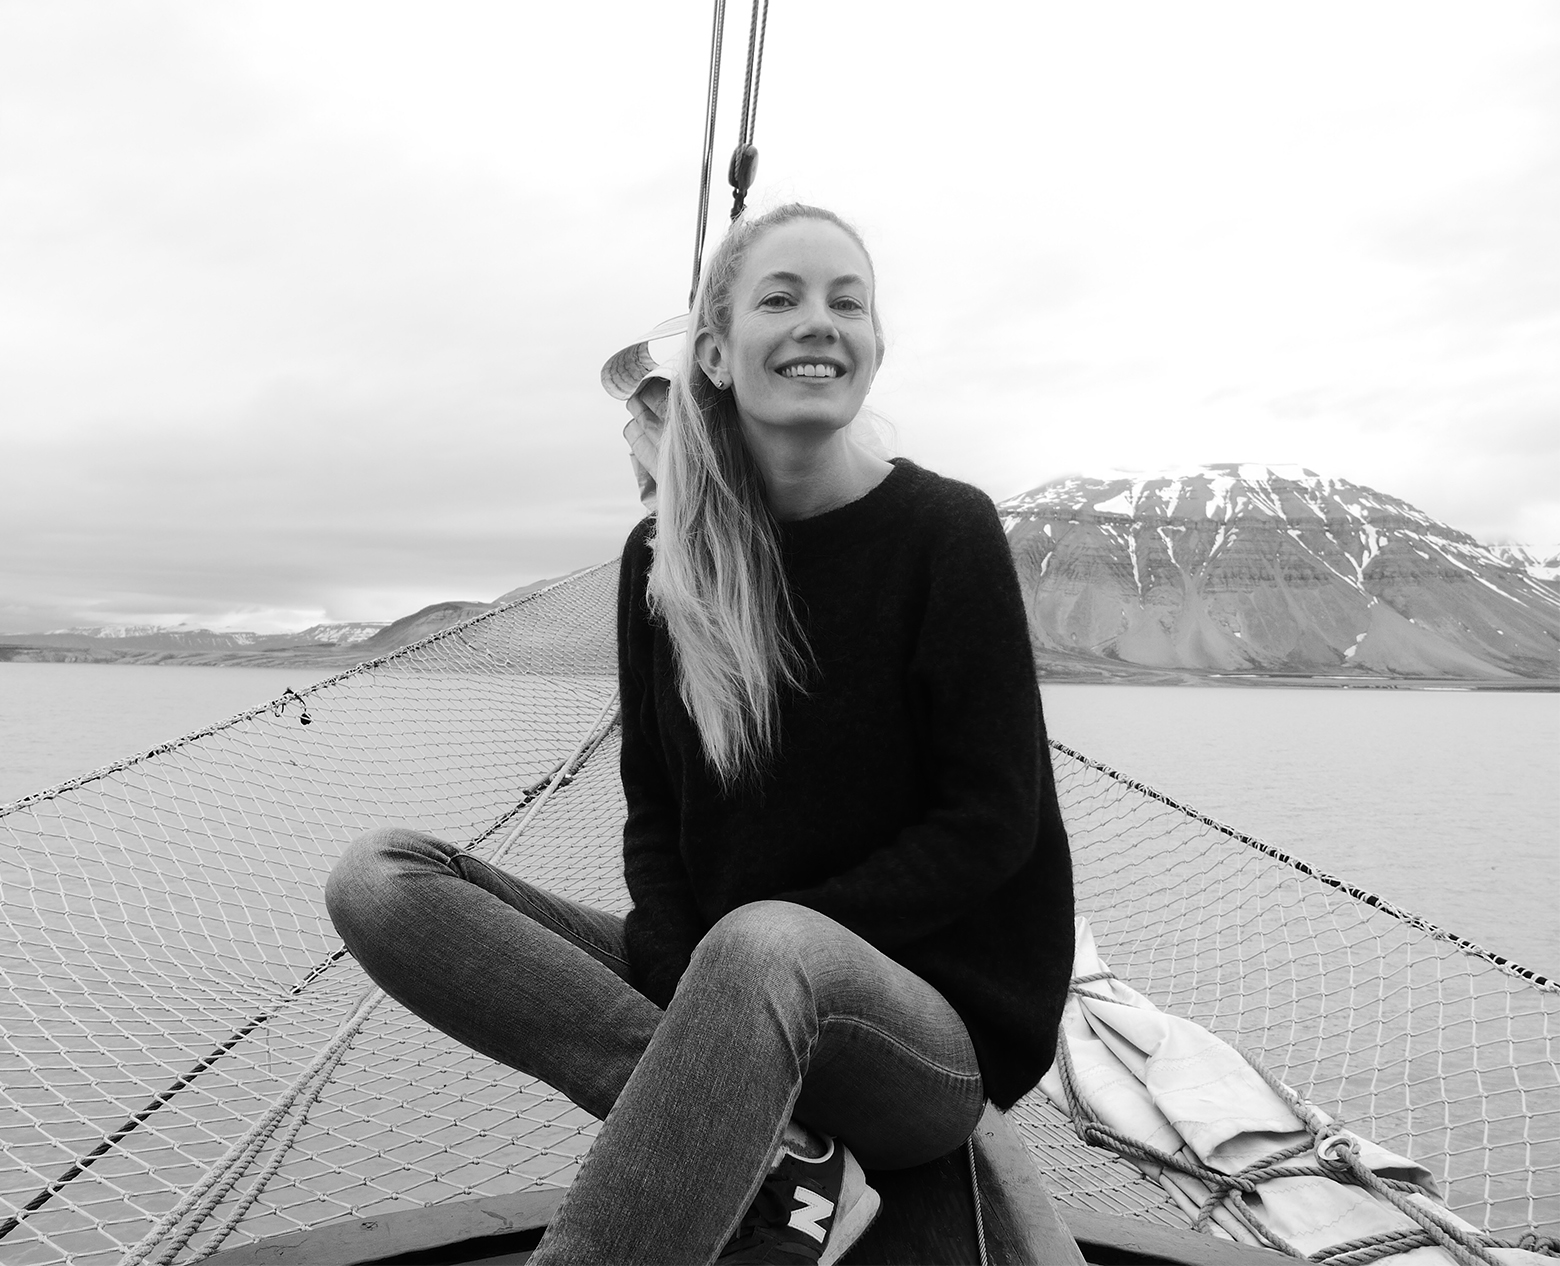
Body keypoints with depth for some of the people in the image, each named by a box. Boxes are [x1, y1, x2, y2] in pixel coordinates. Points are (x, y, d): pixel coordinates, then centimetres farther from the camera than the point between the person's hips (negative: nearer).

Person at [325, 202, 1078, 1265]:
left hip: (934, 1021, -5)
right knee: (380, 877, -14)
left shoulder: (945, 531, -8)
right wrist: (677, 972, -13)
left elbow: (992, 822, -9)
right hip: (702, 980, 6)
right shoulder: (663, 558, 4)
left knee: (764, 947, -41)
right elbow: (654, 809, 6)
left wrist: (777, 935, -16)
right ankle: (772, 1153, -21)